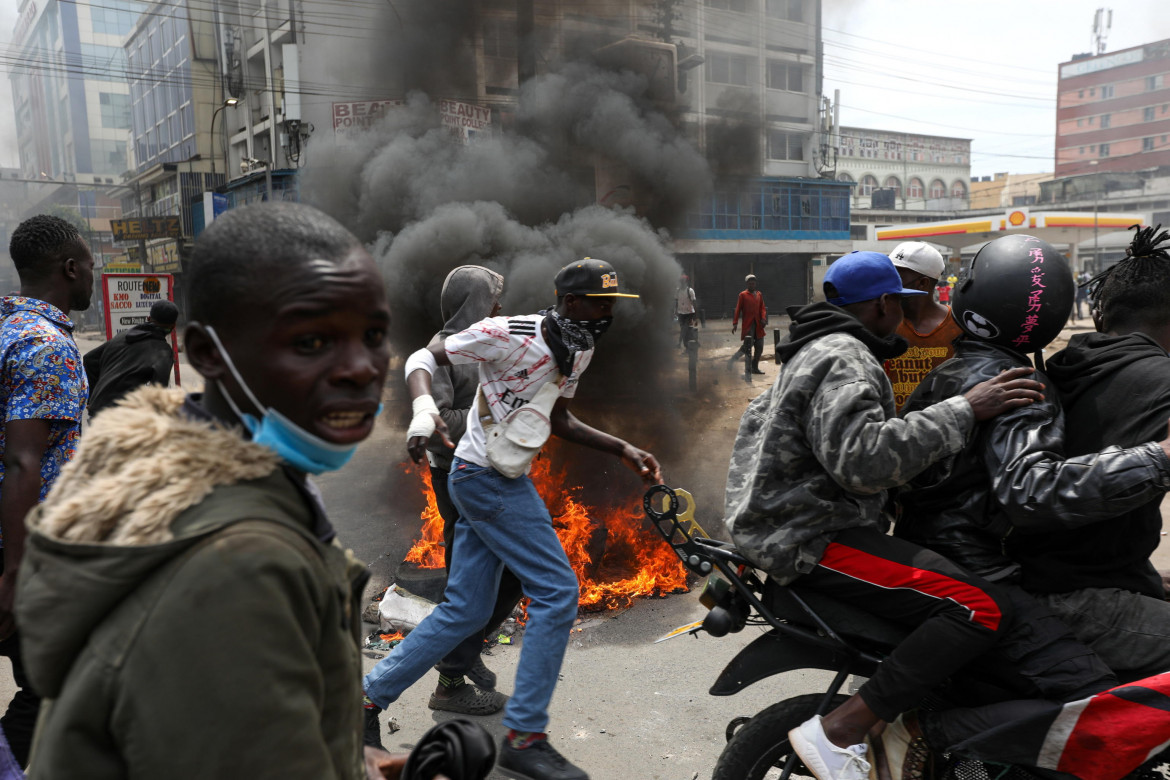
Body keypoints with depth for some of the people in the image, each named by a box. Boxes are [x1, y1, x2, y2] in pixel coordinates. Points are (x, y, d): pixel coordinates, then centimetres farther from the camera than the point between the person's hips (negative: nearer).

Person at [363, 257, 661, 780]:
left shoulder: (578, 352, 9)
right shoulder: (508, 335, -17)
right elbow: (422, 358, -11)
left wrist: (623, 450, 12)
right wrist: (424, 406, -30)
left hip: (504, 481, 9)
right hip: (486, 477, -9)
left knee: (464, 611, 12)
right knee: (557, 591, -9)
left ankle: (364, 699, 23)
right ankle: (524, 737, 1)